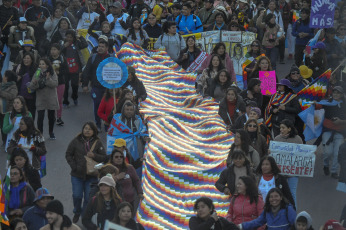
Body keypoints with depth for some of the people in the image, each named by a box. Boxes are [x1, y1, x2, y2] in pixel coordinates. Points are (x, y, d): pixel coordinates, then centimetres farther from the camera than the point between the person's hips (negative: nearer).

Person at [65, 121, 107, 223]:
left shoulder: (97, 143, 0)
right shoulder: (76, 141, 0)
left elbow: (104, 157, 2)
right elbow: (68, 155, 6)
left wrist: (94, 156, -17)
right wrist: (74, 166, -5)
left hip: (91, 175, 0)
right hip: (77, 174, 0)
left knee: (89, 197, 0)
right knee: (77, 195, 0)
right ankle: (77, 212, 27)